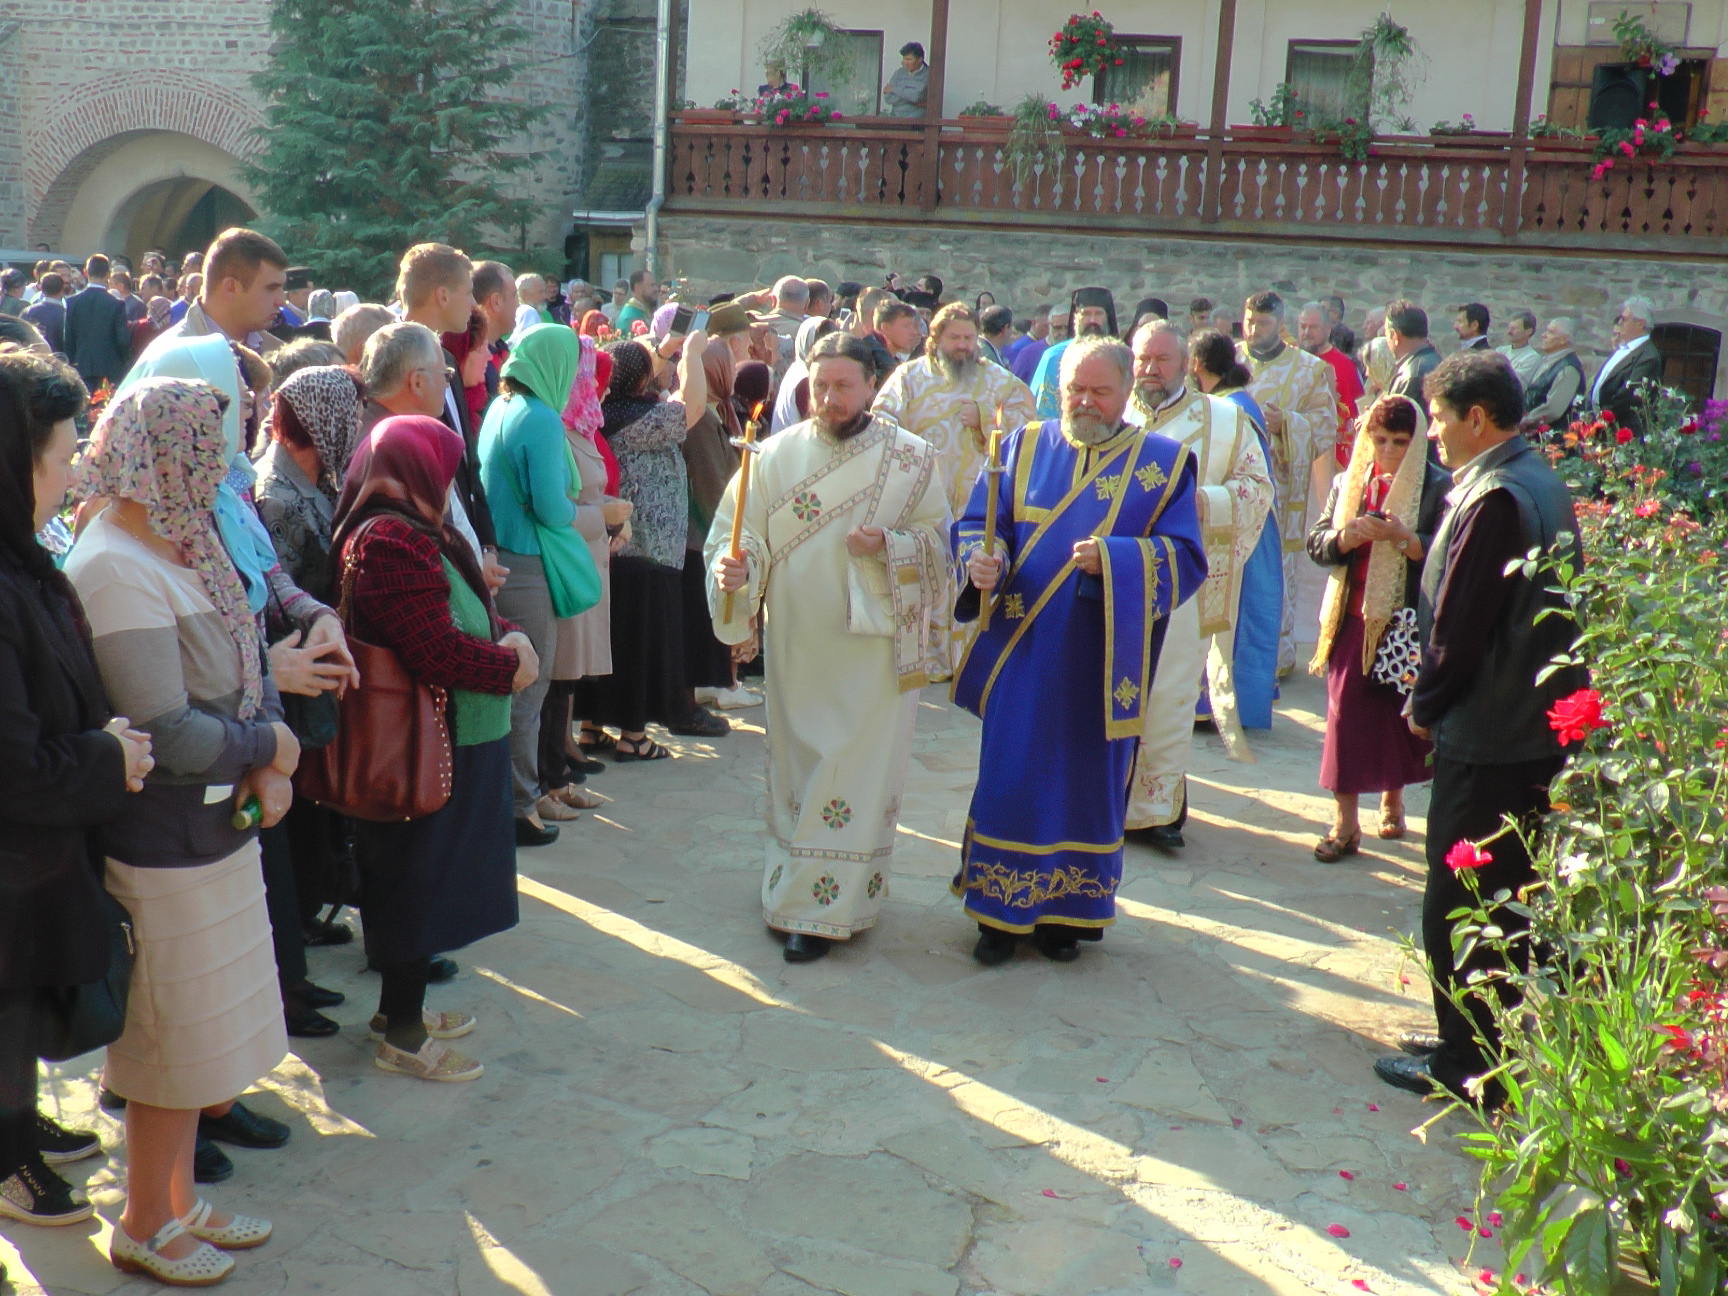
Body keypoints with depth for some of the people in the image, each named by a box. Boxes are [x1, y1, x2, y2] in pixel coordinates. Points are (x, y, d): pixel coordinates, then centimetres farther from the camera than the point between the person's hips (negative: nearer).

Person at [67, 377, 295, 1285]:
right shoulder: (115, 571, -22)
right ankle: (144, 1228, 30)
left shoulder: (180, 548, 5)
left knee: (199, 1036, 22)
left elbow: (247, 663, 7)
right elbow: (171, 736, -25)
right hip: (165, 847, -9)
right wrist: (270, 749, -10)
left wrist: (270, 760, -9)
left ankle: (177, 1200, 40)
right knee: (175, 1044, 9)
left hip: (217, 828, 9)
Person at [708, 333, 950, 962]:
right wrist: (734, 566, -24)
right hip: (796, 645, 2)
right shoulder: (776, 455, 1)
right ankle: (796, 883, 31)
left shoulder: (911, 458, -1)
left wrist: (886, 546, -18)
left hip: (874, 645, -2)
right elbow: (739, 532, -2)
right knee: (797, 763, 13)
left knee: (857, 770, -2)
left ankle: (821, 909, 6)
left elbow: (939, 541, 0)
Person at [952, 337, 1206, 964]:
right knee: (1011, 777, 4)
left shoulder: (1164, 464, 1)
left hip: (1101, 662, -1)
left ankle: (1067, 912, 24)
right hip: (1023, 653, 1)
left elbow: (1186, 557, -7)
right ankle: (1002, 912, 18)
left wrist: (1115, 560, -23)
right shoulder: (1023, 447, 6)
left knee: (1087, 781, 8)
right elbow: (976, 522, 4)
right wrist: (982, 561, -18)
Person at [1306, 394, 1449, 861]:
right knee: (1345, 715, -1)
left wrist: (1401, 537, -24)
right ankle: (1345, 822, 5)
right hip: (1351, 621, 3)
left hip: (1405, 623, -3)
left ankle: (1392, 801, 29)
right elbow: (1316, 544, 7)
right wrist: (1346, 536, -12)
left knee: (1398, 714, 8)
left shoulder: (1437, 486, -3)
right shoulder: (1346, 483, 11)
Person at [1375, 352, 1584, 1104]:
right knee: (1508, 898, 19)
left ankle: (1467, 1064, 14)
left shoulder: (1494, 498, -22)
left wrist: (1425, 705, -4)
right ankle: (1499, 1040, 32)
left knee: (1457, 905, 3)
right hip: (1536, 727, 10)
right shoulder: (1539, 481, 9)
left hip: (1485, 736, -10)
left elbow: (1458, 625, -22)